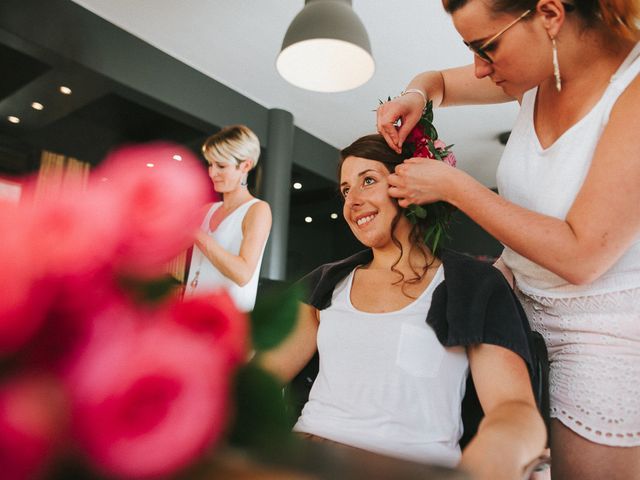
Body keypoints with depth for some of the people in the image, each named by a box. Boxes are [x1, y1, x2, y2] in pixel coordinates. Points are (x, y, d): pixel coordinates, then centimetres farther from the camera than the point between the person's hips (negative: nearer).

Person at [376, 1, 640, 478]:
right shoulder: (541, 68, -2)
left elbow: (582, 255, -26)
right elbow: (438, 81, 15)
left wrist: (452, 184, -22)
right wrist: (415, 95, -9)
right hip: (517, 299, 6)